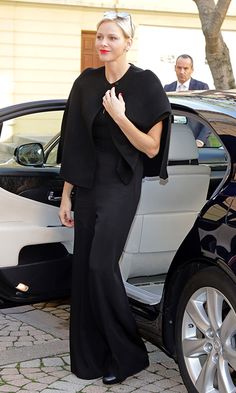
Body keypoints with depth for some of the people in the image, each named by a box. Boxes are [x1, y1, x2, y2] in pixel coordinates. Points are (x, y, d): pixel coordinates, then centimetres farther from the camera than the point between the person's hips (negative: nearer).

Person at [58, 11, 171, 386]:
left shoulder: (145, 83, -7)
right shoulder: (86, 83, 6)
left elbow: (152, 148, -8)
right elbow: (74, 142, 8)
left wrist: (119, 117, -21)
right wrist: (66, 196, 7)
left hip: (121, 185, -5)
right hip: (87, 183, 5)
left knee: (102, 265, -14)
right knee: (83, 267, 4)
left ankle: (128, 354, 4)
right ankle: (89, 355, 17)